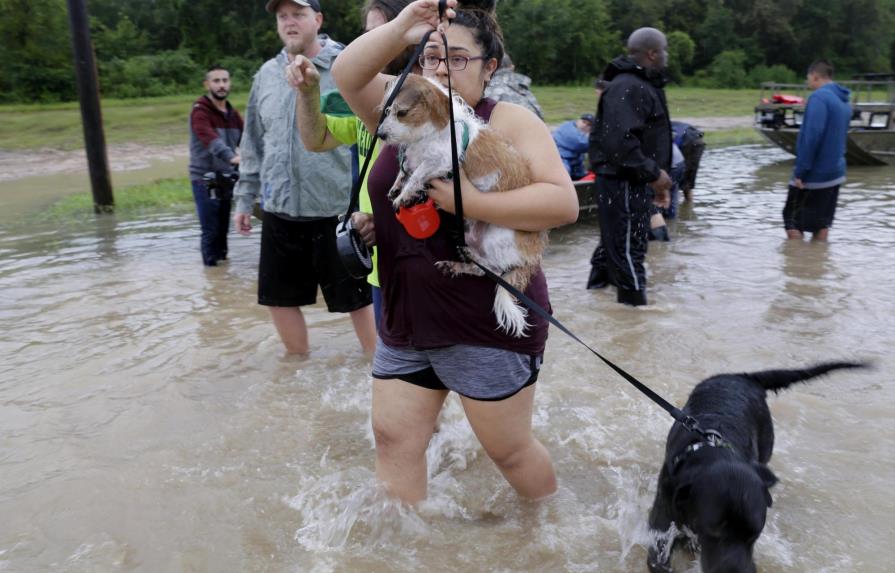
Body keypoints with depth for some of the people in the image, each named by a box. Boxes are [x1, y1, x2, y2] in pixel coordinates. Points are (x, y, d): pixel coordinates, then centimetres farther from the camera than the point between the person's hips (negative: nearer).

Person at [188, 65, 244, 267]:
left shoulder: (233, 114, 13)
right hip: (205, 179, -6)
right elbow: (211, 139, -29)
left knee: (223, 229, 13)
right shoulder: (200, 111, -10)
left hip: (227, 178, 6)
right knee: (211, 230, -6)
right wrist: (231, 157, -46)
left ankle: (222, 259, 26)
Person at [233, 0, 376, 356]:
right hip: (279, 211, 6)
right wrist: (245, 198, 15)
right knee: (279, 297, 15)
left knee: (356, 298, 7)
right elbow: (253, 143, 16)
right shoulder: (267, 74, 9)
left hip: (336, 209, -5)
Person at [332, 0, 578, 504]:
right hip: (405, 321, 6)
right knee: (394, 438, 8)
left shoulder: (509, 121, -7)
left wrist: (469, 202, -25)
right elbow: (347, 74, -7)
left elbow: (564, 203, -19)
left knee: (509, 449, 9)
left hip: (487, 325, -5)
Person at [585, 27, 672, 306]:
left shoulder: (642, 84, 17)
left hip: (633, 180, 11)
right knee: (628, 247, -4)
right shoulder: (627, 87, -18)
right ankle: (635, 302, 4)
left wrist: (654, 178, 21)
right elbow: (620, 141, -28)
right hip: (623, 181, -11)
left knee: (613, 242, 20)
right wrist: (653, 173, -22)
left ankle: (596, 291, 32)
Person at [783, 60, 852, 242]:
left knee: (792, 220, 2)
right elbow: (841, 137, 17)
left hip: (813, 173, -8)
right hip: (835, 172, 8)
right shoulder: (844, 101, 12)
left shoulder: (819, 97, -15)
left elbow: (811, 136, -23)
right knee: (821, 223, 13)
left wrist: (800, 171, -20)